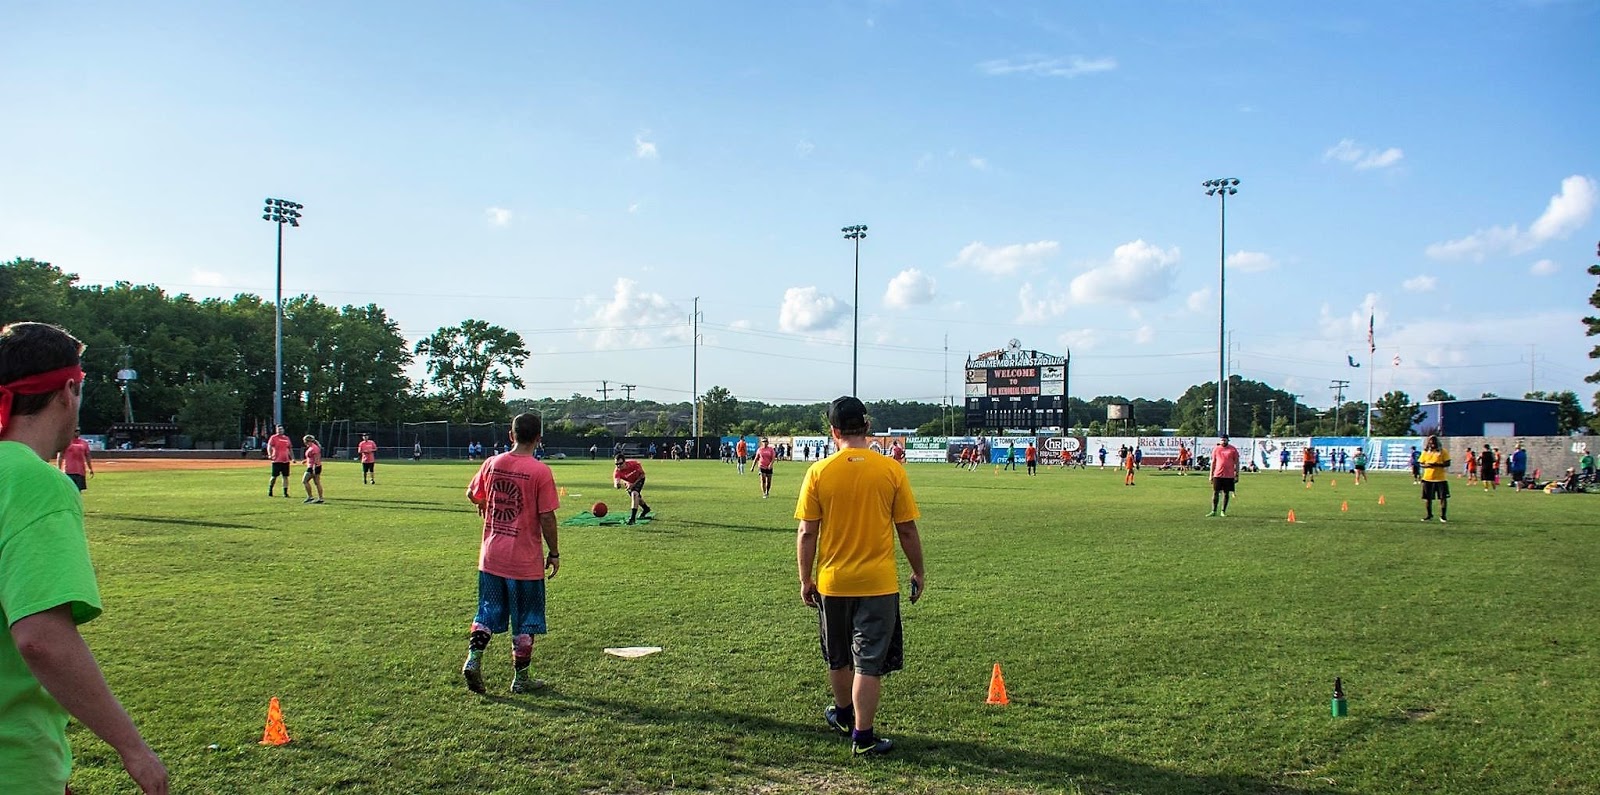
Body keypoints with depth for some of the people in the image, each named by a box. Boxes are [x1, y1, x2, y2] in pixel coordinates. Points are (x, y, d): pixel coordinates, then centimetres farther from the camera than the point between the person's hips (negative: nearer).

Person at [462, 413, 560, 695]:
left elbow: (472, 495, 15)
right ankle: (521, 678, 18)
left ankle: (473, 659, 3)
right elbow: (546, 517, -14)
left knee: (487, 613, 18)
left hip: (491, 557, 4)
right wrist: (554, 552, -2)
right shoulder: (540, 471, -14)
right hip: (525, 560, -4)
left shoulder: (492, 464, 0)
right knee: (524, 622, 9)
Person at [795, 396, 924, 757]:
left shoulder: (818, 472, -7)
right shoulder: (892, 471, -7)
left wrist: (806, 579, 7)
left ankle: (845, 715, 40)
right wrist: (918, 572, 11)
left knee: (838, 659, 20)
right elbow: (907, 530, -3)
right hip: (878, 583, -2)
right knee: (869, 663, 6)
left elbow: (807, 533, -5)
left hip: (832, 582, 2)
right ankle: (863, 737, 10)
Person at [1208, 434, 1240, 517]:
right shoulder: (1216, 449, 6)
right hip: (1217, 475, 1)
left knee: (1226, 493, 5)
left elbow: (1236, 463, 5)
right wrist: (1211, 475, 7)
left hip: (1229, 476, -1)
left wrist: (1237, 475, -1)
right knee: (1215, 493, 0)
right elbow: (1213, 462, 10)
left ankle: (1223, 511, 13)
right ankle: (1214, 511, 5)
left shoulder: (1233, 449, 2)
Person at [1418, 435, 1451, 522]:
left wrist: (1437, 464, -21)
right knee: (1427, 497, 9)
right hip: (1427, 478, 3)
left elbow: (1447, 463, -7)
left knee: (1443, 497, -3)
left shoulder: (1443, 451, -2)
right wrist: (1426, 465, -13)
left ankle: (1443, 515, 7)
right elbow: (1420, 463, 9)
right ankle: (1429, 514, 24)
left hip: (1440, 478, -3)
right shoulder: (1425, 452, 7)